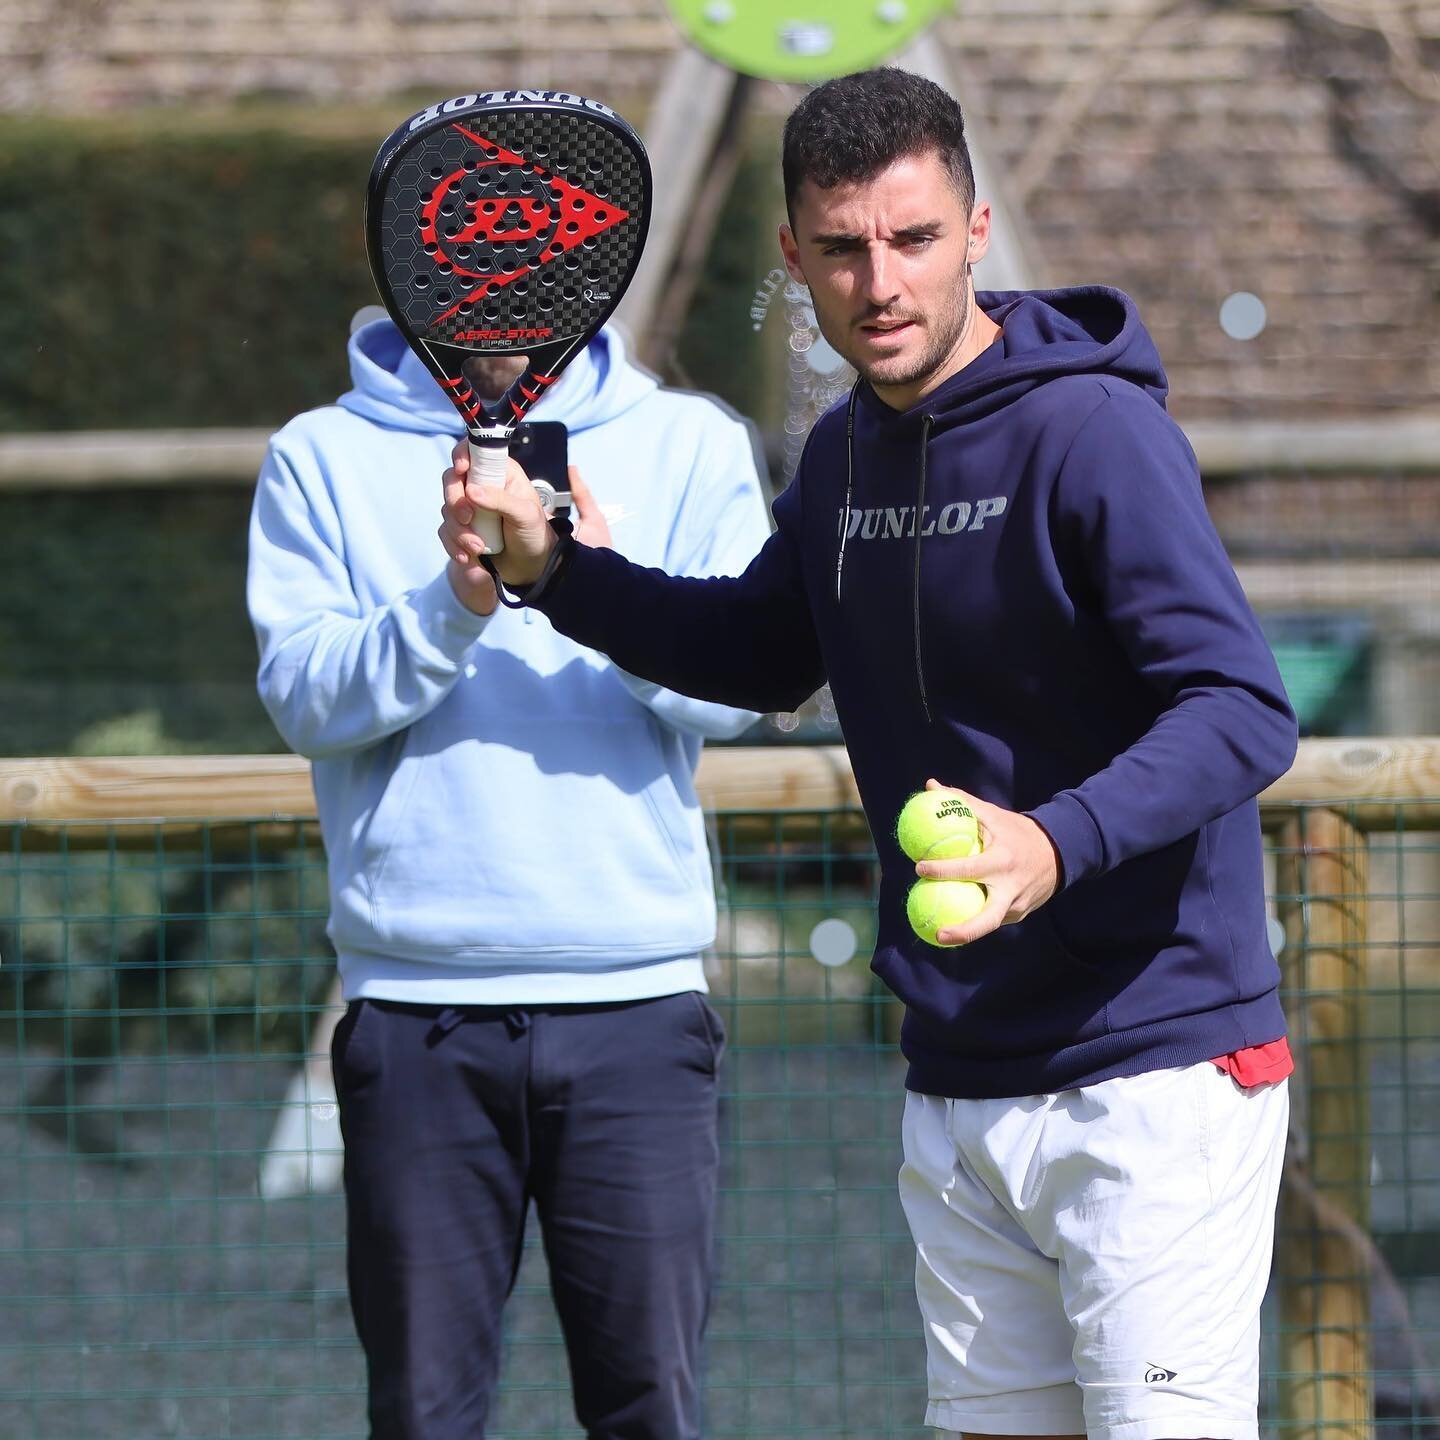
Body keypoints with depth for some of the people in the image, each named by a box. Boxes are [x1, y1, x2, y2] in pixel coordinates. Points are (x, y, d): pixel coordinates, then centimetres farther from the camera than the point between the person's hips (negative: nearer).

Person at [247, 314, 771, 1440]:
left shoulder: (690, 446, 10)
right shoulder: (324, 460, 10)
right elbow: (304, 693, -3)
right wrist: (453, 602, -19)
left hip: (634, 1004, 0)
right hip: (417, 1007, 0)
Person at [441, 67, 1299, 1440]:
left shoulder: (1093, 432, -14)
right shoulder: (847, 451, 10)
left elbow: (1241, 711, -22)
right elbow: (763, 653, 29)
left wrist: (1059, 844, -38)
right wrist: (553, 570, 15)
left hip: (1153, 1079, -8)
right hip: (956, 1093, 8)